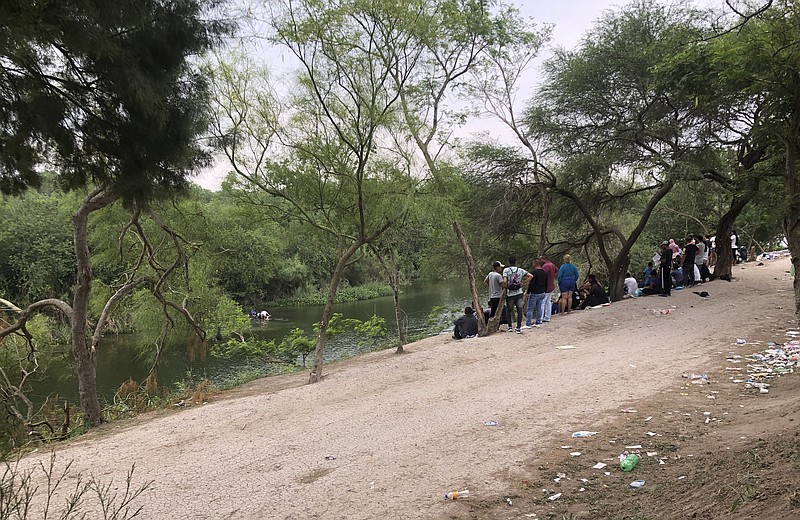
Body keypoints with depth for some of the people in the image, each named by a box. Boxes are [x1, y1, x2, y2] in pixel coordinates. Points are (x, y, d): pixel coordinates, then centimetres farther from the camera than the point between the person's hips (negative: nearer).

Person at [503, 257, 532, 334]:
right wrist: (523, 283, 2)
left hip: (510, 294, -1)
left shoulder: (506, 270, -5)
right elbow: (530, 276, -2)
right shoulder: (520, 270, 3)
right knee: (519, 310, 4)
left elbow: (504, 281, -17)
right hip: (519, 293, 1)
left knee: (510, 310, 15)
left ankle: (510, 327, 19)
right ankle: (518, 328, 1)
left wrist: (506, 287, 2)